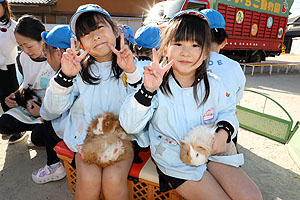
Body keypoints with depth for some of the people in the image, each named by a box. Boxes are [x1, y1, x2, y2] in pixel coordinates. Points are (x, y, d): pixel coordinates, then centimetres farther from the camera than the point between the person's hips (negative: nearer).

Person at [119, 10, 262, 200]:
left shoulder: (213, 84, -2)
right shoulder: (155, 86, -14)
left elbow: (228, 111, 14)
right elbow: (129, 126, -20)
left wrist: (224, 131, -9)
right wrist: (147, 91, -35)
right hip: (175, 159, -3)